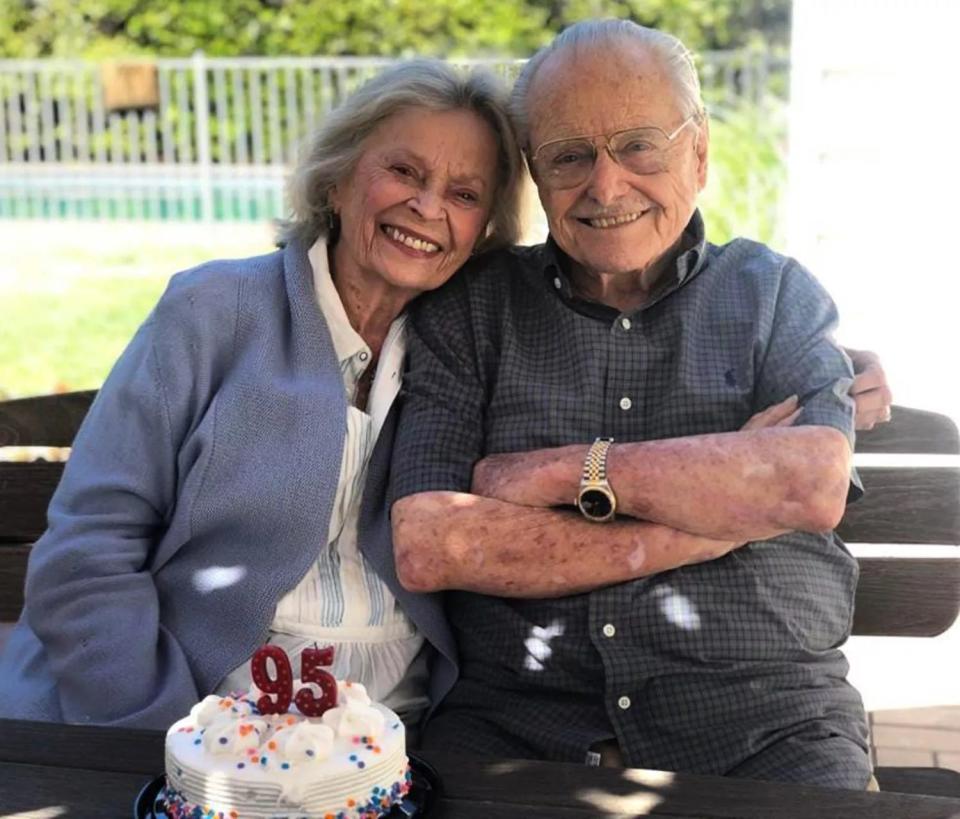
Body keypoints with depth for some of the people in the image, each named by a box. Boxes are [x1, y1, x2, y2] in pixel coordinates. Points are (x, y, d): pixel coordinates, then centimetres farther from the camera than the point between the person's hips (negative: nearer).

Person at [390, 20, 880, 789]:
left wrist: (572, 471, -9)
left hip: (766, 725, 2)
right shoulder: (469, 308, 6)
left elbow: (816, 486, -10)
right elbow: (424, 547, -9)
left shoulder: (776, 294, 10)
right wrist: (719, 510, -9)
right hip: (515, 721, -1)